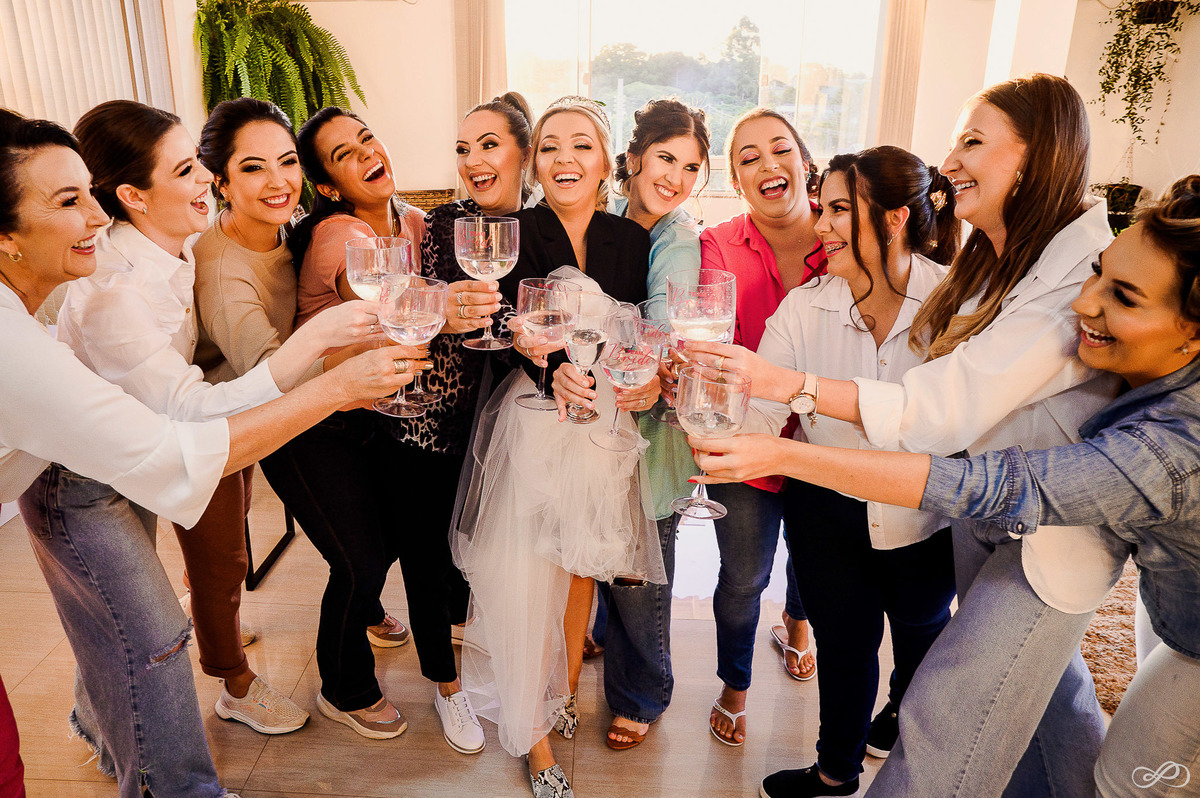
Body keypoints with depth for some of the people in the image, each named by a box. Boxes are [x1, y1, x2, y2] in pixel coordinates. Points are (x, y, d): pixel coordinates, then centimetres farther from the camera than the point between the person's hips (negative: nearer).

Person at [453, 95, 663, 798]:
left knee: (583, 569, 18)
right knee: (526, 583, 2)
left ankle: (566, 692, 44)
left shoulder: (633, 240, 4)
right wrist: (548, 363, -37)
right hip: (532, 428, -3)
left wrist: (652, 382, -19)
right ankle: (536, 737, 25)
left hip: (606, 426, 3)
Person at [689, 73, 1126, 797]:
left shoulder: (1081, 275, -25)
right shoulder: (994, 262, 5)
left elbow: (947, 408, -30)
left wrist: (785, 382, -34)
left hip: (1054, 535, -8)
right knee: (1043, 684, 26)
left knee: (944, 718, -2)